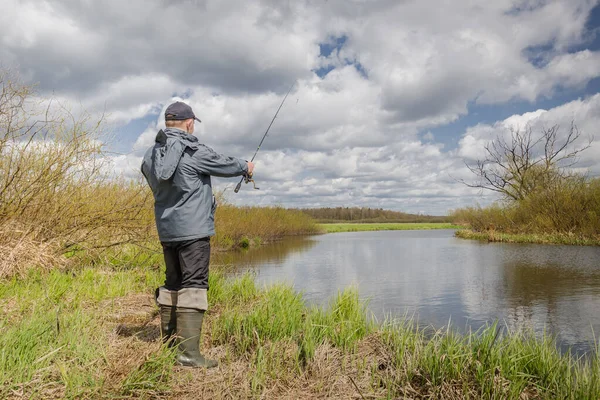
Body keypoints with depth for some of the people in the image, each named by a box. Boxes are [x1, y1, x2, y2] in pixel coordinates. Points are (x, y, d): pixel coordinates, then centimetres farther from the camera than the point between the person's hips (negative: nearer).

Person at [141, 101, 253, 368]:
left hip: (166, 230, 8)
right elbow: (225, 165, 0)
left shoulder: (151, 156, 9)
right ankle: (189, 352, -9)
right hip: (193, 229, -8)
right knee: (193, 286, -7)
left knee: (172, 283, 16)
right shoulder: (194, 152, -13)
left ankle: (168, 342, 25)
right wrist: (246, 167, 21)